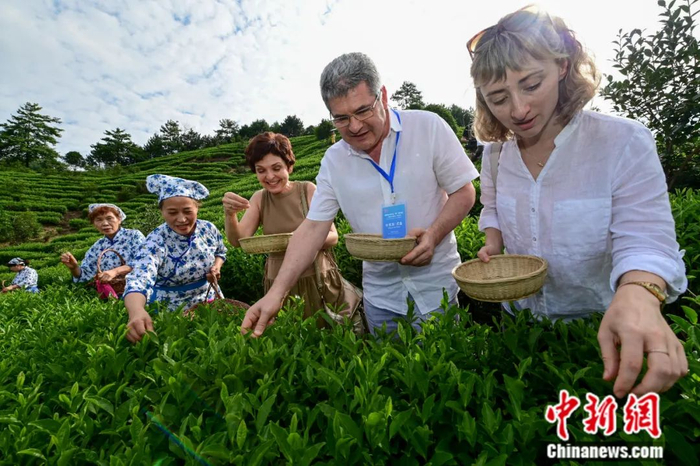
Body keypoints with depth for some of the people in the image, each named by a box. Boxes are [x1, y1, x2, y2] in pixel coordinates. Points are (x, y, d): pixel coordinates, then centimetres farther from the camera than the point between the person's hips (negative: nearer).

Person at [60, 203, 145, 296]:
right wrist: (73, 267, -4)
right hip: (111, 292, 6)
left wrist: (116, 271, -27)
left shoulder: (134, 235, 0)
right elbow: (84, 276, 17)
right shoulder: (96, 248, 15)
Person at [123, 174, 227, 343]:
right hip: (170, 312, -3)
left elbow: (220, 252, 9)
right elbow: (139, 279, -42)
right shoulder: (156, 242, -24)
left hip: (207, 301, 4)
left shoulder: (209, 229, -12)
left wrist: (216, 266, -13)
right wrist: (136, 311, -62)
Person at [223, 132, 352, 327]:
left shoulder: (308, 190, -10)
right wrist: (230, 214, -25)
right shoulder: (259, 198, 1)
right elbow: (238, 241, -6)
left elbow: (333, 237, -8)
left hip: (316, 279, -2)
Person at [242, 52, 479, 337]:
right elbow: (313, 228, -5)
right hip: (380, 291, 2)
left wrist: (434, 234, -24)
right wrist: (276, 293, -14)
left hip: (436, 281, -2)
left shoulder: (428, 127, -10)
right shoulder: (334, 160, -3)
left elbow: (464, 192, -5)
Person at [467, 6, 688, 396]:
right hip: (520, 320, 4)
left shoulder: (626, 143, -20)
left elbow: (644, 240, -26)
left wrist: (638, 296, -47)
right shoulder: (495, 152, -6)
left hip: (600, 330, -3)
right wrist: (494, 243, -10)